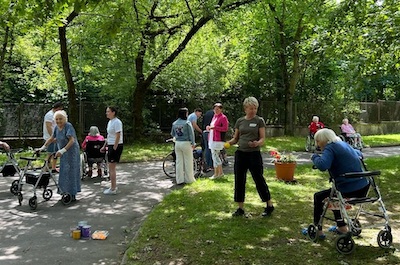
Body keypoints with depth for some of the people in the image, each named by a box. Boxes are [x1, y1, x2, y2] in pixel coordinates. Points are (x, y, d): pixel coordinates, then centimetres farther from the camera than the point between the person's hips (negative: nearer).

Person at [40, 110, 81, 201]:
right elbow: (51, 139, 17)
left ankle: (72, 196, 0)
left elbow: (72, 140, -25)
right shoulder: (57, 127, 6)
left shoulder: (68, 126, -18)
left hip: (71, 152, -8)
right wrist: (43, 147, 12)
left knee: (70, 172, -6)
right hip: (63, 153, 8)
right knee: (64, 173, 12)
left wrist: (63, 150, -31)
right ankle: (67, 194, 21)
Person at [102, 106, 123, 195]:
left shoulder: (117, 122, -15)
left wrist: (114, 148, -22)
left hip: (116, 146, -10)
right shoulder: (110, 122, 15)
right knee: (112, 167, 15)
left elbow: (118, 136, -20)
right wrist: (104, 146, 19)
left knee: (112, 168, -6)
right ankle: (113, 186, 26)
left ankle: (113, 189, 1)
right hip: (111, 145, 10)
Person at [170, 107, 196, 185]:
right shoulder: (187, 123, -11)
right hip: (186, 143, -5)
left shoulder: (174, 123, 5)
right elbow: (191, 134, -11)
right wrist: (193, 143, -2)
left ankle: (179, 180, 13)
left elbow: (172, 134, 14)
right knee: (188, 162, 6)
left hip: (177, 143, 5)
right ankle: (189, 179, 14)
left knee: (179, 162, 9)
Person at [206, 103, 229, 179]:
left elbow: (225, 128, -16)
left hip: (218, 140, -9)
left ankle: (216, 174, 2)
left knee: (215, 156, -8)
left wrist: (214, 127, -20)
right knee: (215, 156, 11)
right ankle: (220, 172, 20)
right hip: (212, 139, 9)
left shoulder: (223, 117, -8)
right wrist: (209, 128, 8)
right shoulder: (214, 117, 18)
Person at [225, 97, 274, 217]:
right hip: (240, 153, 4)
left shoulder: (259, 120, -3)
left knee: (259, 180, 1)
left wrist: (257, 143, -28)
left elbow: (262, 138, -6)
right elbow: (236, 138, 10)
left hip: (254, 154, -4)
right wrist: (229, 143, -11)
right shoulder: (239, 121, 7)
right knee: (239, 180, 5)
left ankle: (269, 206, 19)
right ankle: (240, 208, 17)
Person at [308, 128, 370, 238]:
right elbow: (359, 153, 35)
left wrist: (315, 157, -11)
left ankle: (317, 230, 19)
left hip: (348, 191, -8)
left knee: (318, 197, 14)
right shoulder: (345, 144, 15)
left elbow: (322, 166, -30)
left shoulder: (330, 148, -11)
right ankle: (342, 226, 39)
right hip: (364, 187, 8)